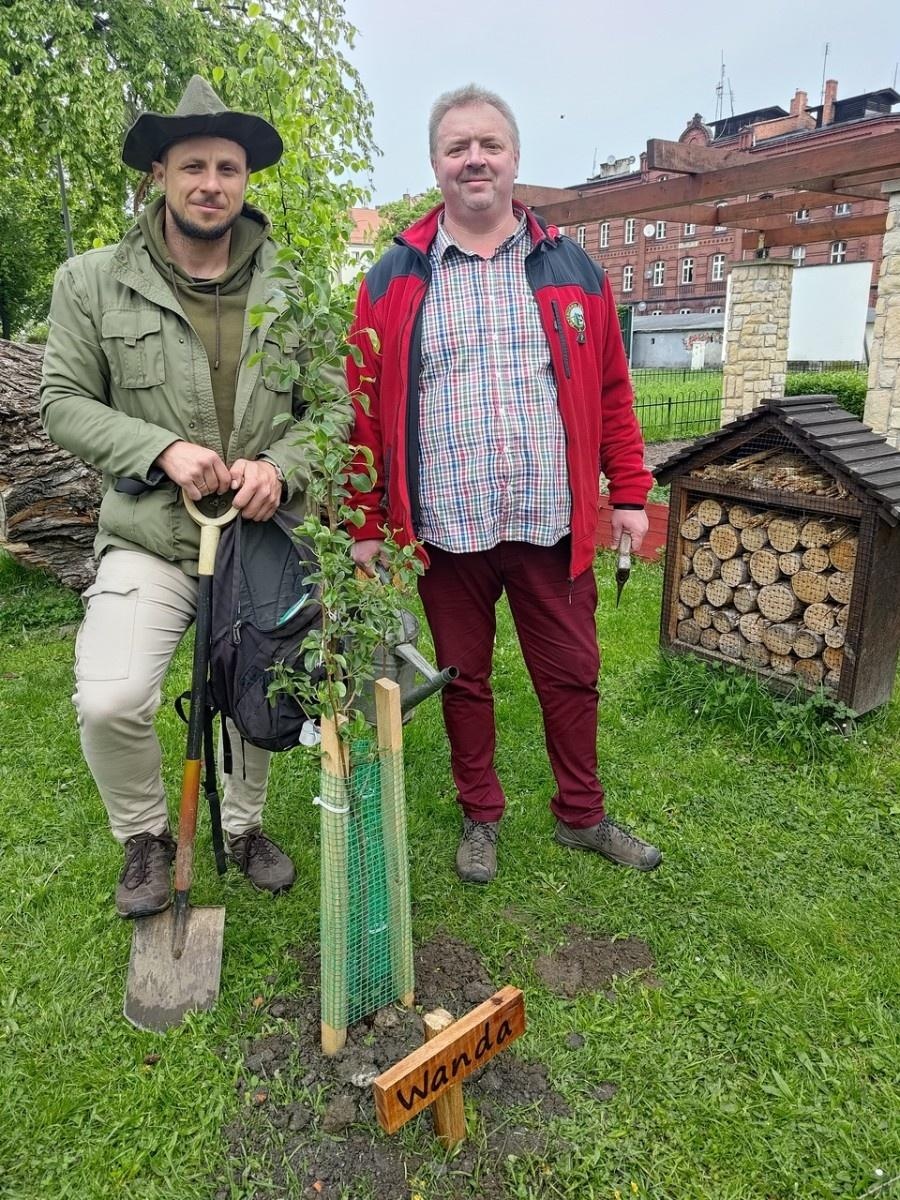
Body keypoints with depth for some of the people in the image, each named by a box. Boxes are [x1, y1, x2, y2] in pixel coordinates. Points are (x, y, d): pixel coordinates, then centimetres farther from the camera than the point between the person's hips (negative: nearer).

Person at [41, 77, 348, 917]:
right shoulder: (92, 282, 1)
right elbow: (63, 403, 1)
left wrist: (279, 467, -15)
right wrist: (162, 449, -15)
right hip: (148, 539, -1)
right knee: (109, 701, -18)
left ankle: (243, 826, 43)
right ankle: (144, 837, 14)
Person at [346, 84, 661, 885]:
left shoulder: (571, 270, 8)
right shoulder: (393, 281, 3)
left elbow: (611, 391, 8)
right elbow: (365, 409, 0)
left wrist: (629, 493, 3)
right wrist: (366, 524, -3)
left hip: (553, 523, 2)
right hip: (446, 528, -1)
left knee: (573, 673, 11)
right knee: (465, 677, 13)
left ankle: (582, 815, 33)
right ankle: (481, 817, 34)